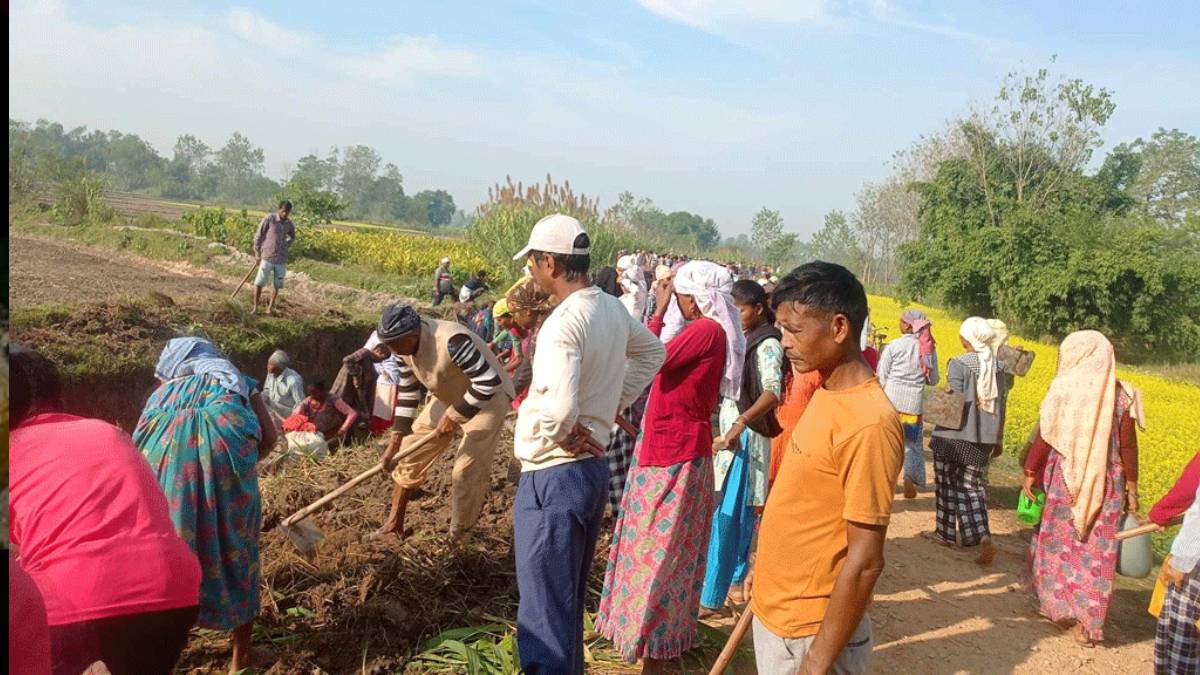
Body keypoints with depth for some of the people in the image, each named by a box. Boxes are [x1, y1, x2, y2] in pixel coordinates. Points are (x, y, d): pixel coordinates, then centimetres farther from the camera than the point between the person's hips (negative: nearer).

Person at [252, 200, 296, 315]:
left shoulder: (290, 225, 4)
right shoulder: (269, 219, -8)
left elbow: (292, 237, 26)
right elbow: (258, 235, -1)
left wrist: (285, 247, 12)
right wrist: (257, 253, 1)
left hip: (281, 259, 4)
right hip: (267, 257, -3)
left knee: (277, 284, 6)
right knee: (259, 283, -1)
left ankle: (270, 308, 17)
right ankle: (255, 307, 9)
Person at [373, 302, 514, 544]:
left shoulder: (451, 341, -37)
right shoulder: (404, 345, -11)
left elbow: (489, 383, -36)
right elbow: (407, 392, 0)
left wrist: (454, 416, -29)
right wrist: (395, 441, -4)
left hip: (487, 398, -8)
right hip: (450, 397, 8)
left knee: (467, 471, -12)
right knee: (409, 452, 6)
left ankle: (458, 539, 7)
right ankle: (394, 523, 20)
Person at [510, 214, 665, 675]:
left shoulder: (563, 322, -22)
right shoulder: (613, 309, 4)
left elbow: (559, 409, -34)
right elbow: (652, 353, 22)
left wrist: (558, 436, -12)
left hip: (553, 478, -9)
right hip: (592, 468, 9)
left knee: (544, 607, 3)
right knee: (569, 598, 24)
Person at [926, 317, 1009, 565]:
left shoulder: (959, 364, -13)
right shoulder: (998, 367, 4)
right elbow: (1001, 408, 9)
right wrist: (999, 439, 18)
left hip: (955, 436, -5)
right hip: (982, 438, 5)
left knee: (947, 485, 12)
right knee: (973, 487, 12)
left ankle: (946, 533, 24)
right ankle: (982, 536, -4)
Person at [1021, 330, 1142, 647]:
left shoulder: (1063, 389, -10)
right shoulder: (1121, 394, -3)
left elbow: (1043, 437, -9)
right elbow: (1128, 446, 0)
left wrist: (1030, 473, 0)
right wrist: (1131, 488, 8)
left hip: (1064, 480, -2)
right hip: (1106, 484, 2)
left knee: (1057, 541, 16)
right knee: (1096, 552, 8)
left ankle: (1056, 604, 24)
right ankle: (1087, 623, 9)